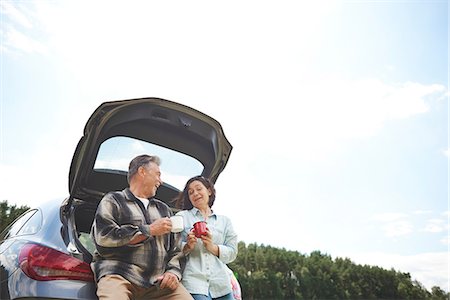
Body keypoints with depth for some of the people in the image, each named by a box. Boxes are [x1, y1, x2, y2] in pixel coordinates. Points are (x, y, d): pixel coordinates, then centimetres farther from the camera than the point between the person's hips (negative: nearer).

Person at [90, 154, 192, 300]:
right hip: (118, 275, -4)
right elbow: (104, 239, -8)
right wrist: (150, 230, -5)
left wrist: (173, 272, 0)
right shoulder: (113, 200, 9)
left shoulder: (164, 209, 24)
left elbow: (176, 249, 20)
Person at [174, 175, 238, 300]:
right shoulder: (182, 216, 9)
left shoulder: (224, 221, 15)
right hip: (193, 281, -2)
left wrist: (212, 247, -7)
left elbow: (232, 253, 9)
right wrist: (188, 246, -14)